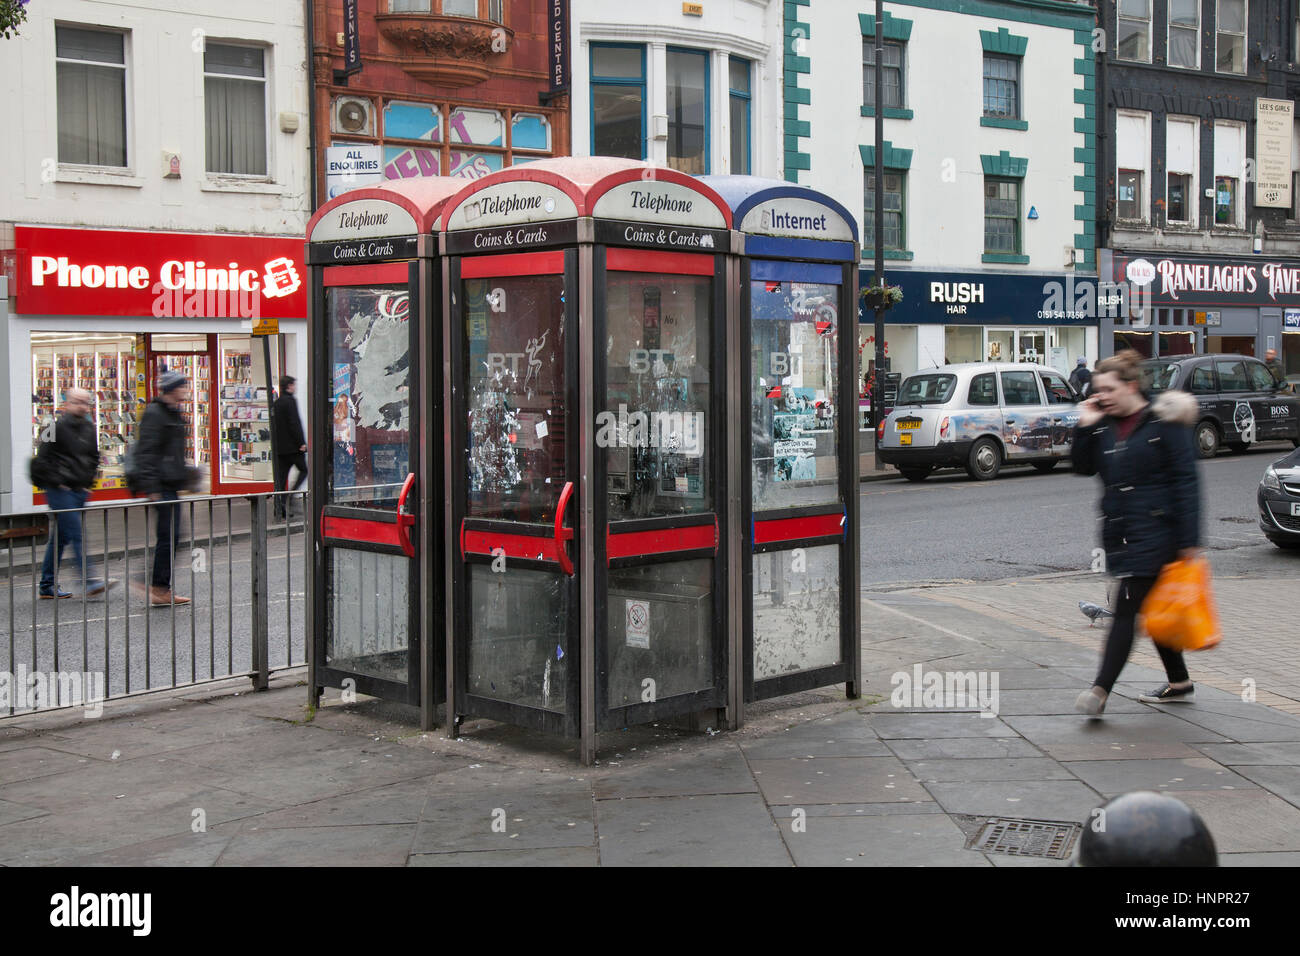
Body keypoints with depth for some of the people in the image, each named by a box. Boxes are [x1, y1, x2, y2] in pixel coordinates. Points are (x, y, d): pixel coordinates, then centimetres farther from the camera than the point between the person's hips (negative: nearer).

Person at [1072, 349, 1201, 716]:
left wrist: (1189, 539, -14)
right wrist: (1085, 427, -4)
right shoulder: (1104, 425, 9)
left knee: (1127, 607, -12)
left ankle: (1100, 690, -16)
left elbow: (1186, 480, -10)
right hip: (1118, 531, 7)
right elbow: (1084, 467, 9)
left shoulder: (1164, 422, -9)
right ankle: (1179, 682, 28)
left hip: (1155, 530, -7)